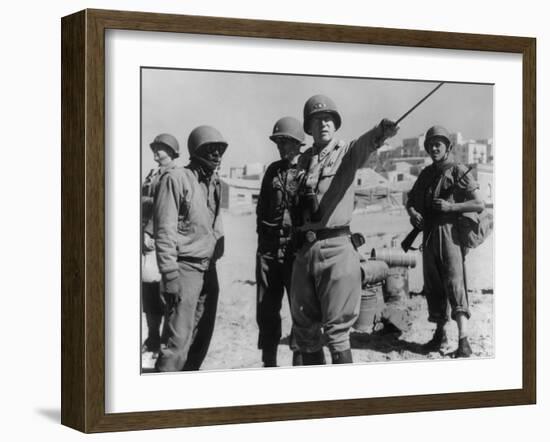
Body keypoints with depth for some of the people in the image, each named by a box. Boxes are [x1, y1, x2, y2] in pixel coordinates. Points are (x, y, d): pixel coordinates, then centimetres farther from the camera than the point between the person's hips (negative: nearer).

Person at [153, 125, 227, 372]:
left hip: (209, 269, 8)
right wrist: (169, 274, -18)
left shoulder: (214, 183, 15)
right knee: (177, 339, -12)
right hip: (185, 268, -8)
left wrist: (216, 259, 13)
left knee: (201, 337, 11)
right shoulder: (176, 180, -9)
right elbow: (164, 231, -13)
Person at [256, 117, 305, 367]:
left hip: (297, 249, -4)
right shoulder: (273, 171, 14)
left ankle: (299, 362, 3)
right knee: (266, 309, 6)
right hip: (269, 249, 5)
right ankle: (268, 363, 17)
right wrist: (263, 236, 11)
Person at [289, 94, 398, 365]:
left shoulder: (345, 153, 0)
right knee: (304, 327, 12)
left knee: (336, 329, -4)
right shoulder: (302, 161, 12)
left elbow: (364, 145, -24)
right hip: (304, 249, 5)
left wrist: (380, 132, -45)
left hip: (336, 249, -5)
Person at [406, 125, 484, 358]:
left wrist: (451, 206, -17)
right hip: (429, 236, 6)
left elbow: (479, 204, -7)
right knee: (433, 287, 10)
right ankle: (440, 335, 21)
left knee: (454, 284, -14)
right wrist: (412, 213, -1)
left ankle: (463, 342, -19)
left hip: (450, 235, -6)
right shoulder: (426, 174, 15)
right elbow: (410, 200, 22)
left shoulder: (459, 171, -3)